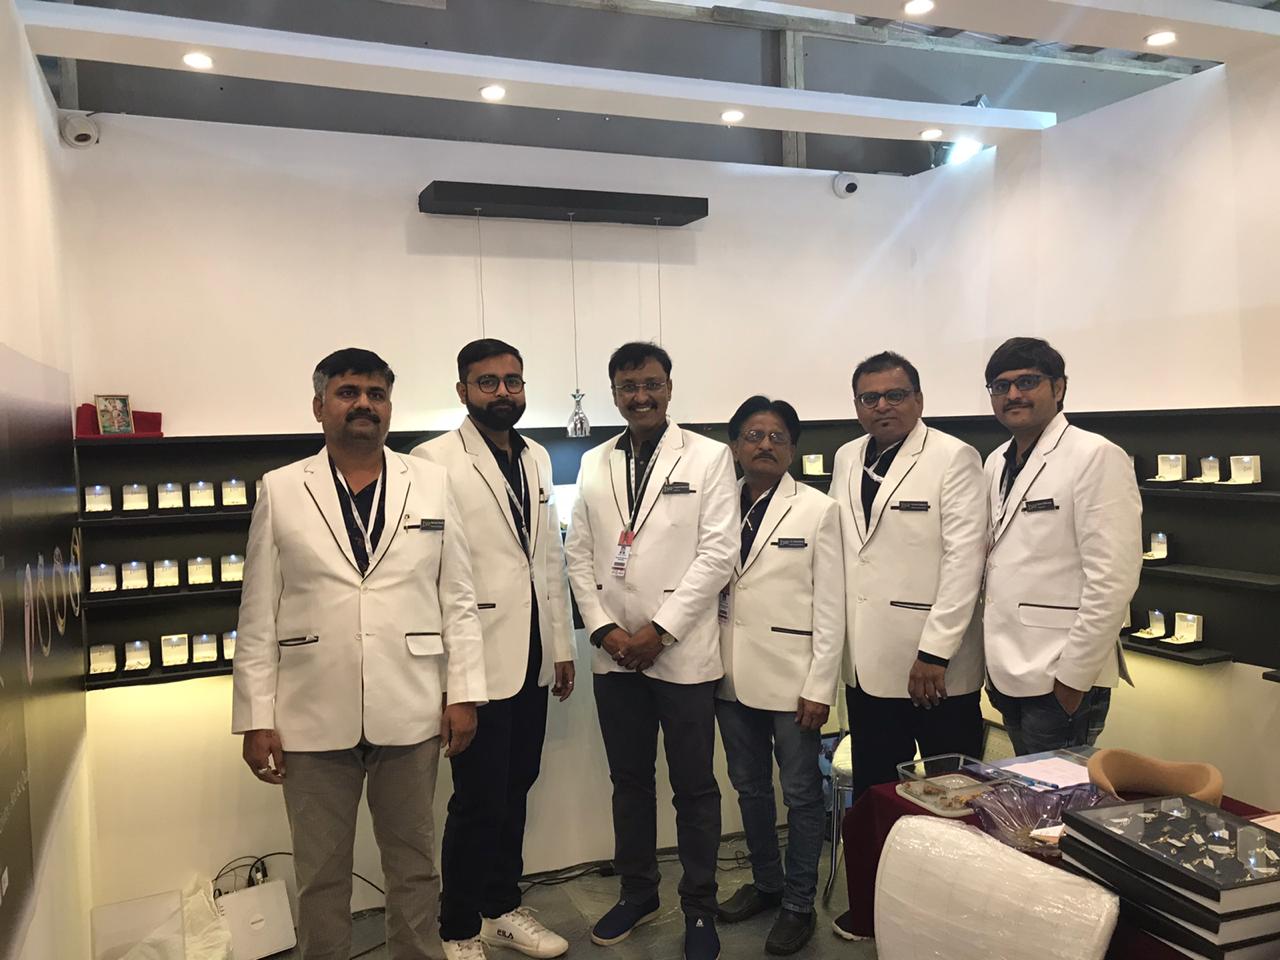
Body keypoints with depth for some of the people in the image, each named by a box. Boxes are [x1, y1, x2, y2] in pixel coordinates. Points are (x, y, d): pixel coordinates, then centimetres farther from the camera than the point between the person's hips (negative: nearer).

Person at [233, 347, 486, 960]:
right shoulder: (280, 491, 1)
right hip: (314, 718, 0)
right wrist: (256, 719, -2)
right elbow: (258, 616, 1)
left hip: (410, 713, 1)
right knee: (320, 873, 14)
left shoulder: (431, 484, 3)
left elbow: (457, 599, 2)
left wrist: (463, 693, -2)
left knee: (414, 863, 15)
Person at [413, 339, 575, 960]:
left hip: (533, 658, 6)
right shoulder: (434, 461, -10)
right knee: (478, 802, 4)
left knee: (514, 792, 17)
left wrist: (562, 644, 13)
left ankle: (502, 909, 35)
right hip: (478, 661, -6)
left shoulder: (537, 459, 11)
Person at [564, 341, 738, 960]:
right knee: (629, 781, 16)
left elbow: (718, 552, -9)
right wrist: (604, 629, -5)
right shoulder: (593, 464, 9)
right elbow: (579, 555, 8)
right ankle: (637, 893, 34)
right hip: (614, 655, 4)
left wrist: (659, 630, -13)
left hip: (682, 653, -3)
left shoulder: (708, 456, -3)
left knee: (694, 787, 7)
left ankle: (699, 909, 24)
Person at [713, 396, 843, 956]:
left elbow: (830, 608, -7)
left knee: (801, 795, 7)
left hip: (792, 677, -4)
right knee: (749, 788, 17)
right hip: (733, 675, 4)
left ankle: (798, 905, 24)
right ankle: (765, 883, 36)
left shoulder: (818, 510, -5)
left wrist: (820, 688, -11)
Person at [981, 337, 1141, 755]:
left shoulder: (1096, 458, -11)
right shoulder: (996, 463, 12)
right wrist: (994, 660, 11)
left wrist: (1073, 677, -16)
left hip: (1060, 681, -7)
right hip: (1009, 674, 7)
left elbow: (1112, 580, -16)